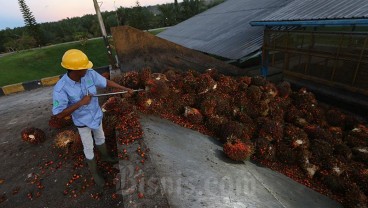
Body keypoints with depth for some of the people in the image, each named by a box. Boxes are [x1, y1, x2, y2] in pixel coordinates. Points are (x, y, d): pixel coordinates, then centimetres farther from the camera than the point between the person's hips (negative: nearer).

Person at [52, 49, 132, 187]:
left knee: (100, 138, 28)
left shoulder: (89, 74, -23)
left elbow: (106, 82, -7)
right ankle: (94, 172, 41)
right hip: (82, 121, -4)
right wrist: (80, 103, -36)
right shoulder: (61, 88, -35)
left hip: (96, 115, 5)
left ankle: (104, 156, 58)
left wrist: (125, 89, -3)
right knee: (89, 148, 14)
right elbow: (59, 114, -29)